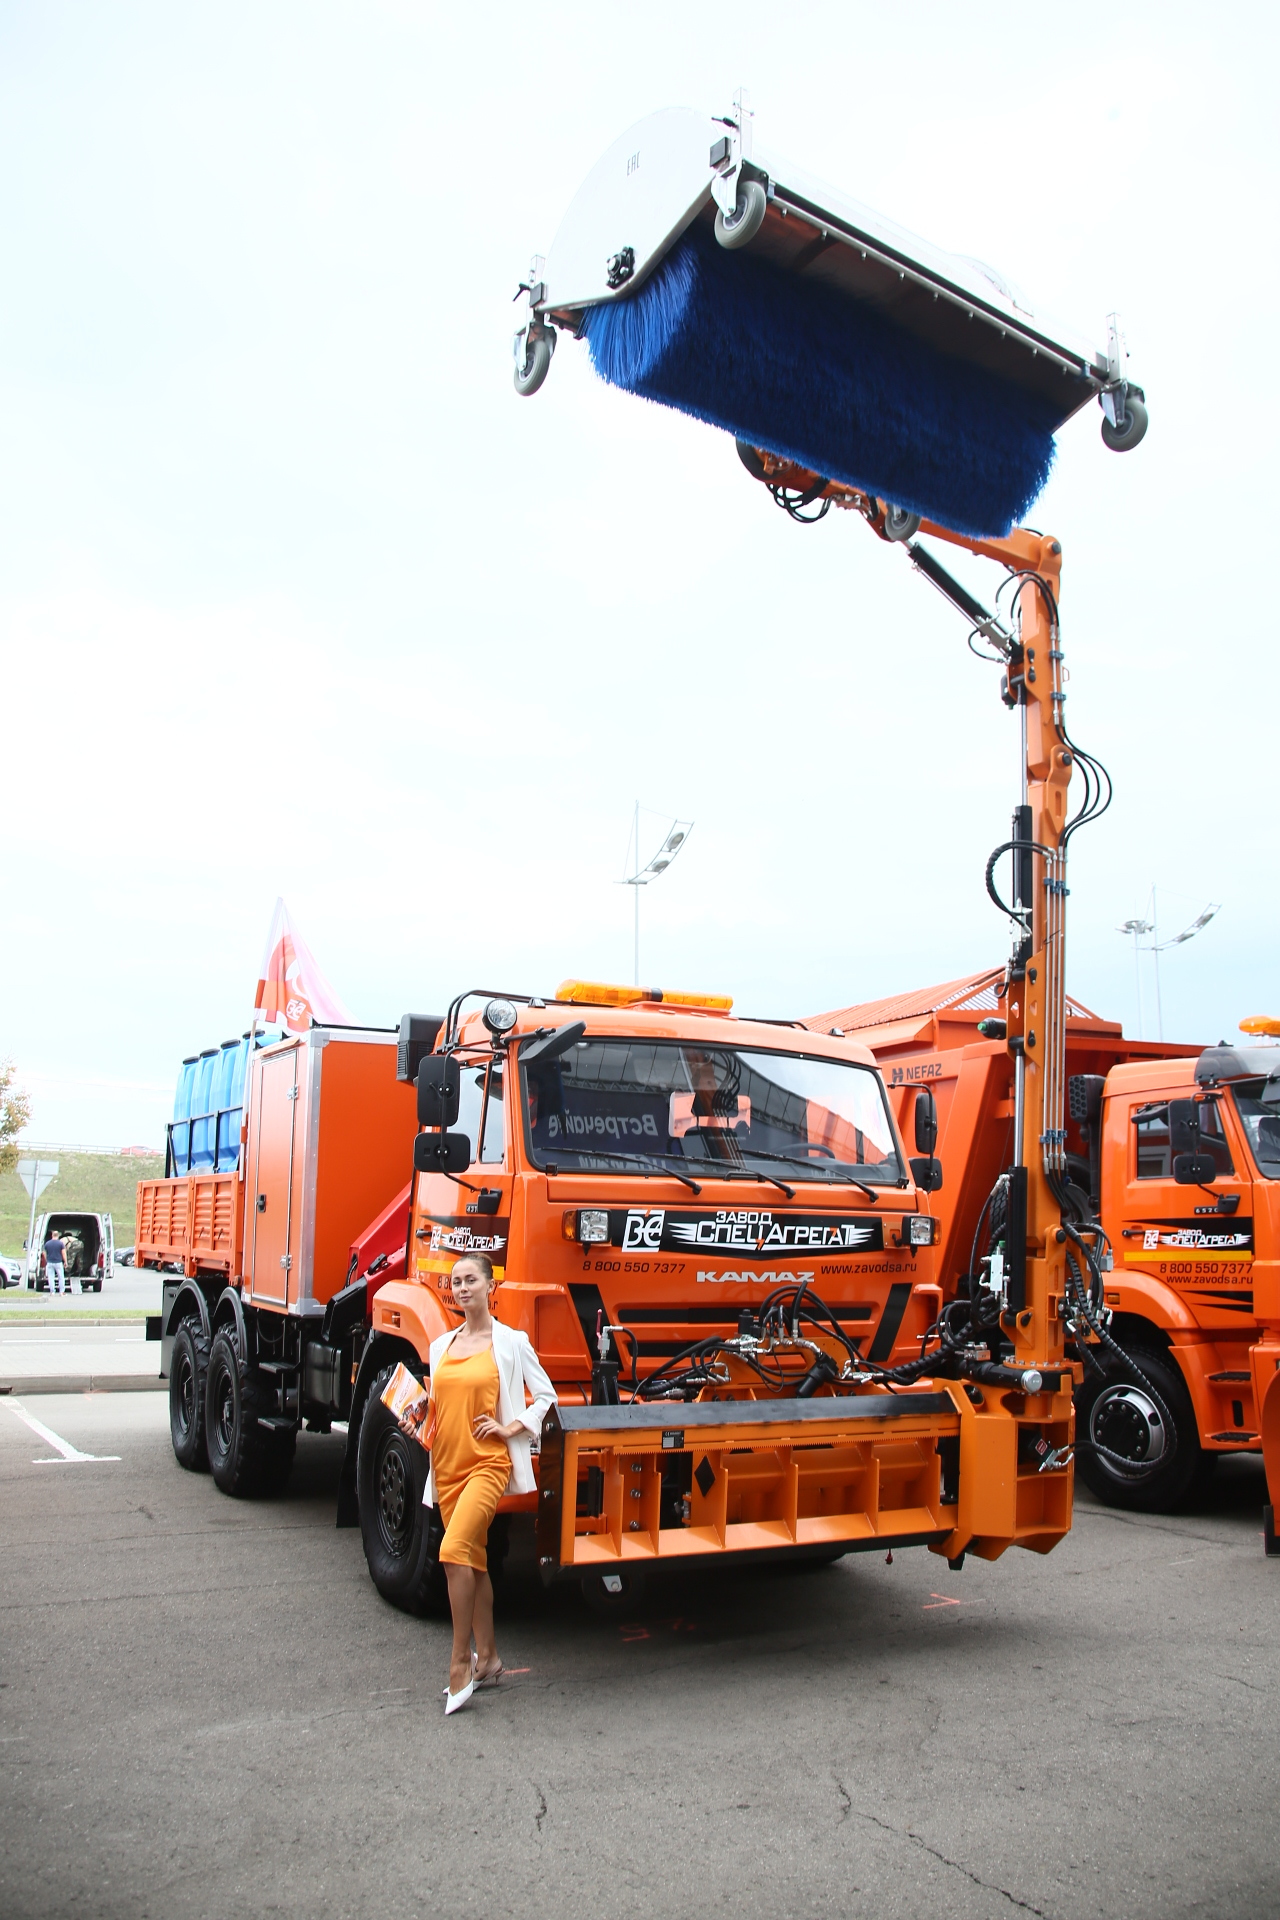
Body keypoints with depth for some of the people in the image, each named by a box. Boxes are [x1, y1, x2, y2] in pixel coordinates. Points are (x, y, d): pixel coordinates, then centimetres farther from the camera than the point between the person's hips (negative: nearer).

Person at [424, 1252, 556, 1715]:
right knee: (473, 1561, 12)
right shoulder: (441, 1346, 12)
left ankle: (460, 1661, -9)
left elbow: (545, 1396, 2)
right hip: (447, 1464, 6)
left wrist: (510, 1427, -8)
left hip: (488, 1462, -6)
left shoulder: (511, 1342, -3)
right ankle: (488, 1659, 23)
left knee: (454, 1552, -20)